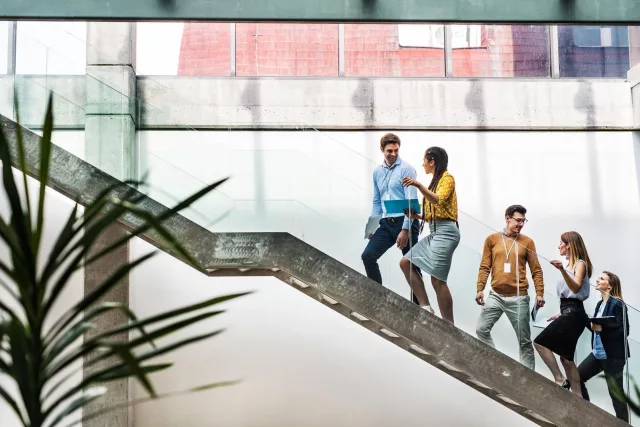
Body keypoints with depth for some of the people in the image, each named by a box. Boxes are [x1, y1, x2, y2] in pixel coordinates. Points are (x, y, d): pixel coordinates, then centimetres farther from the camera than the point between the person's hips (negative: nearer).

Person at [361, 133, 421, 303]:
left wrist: (405, 230, -18)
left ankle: (417, 305, 10)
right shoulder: (377, 172, 11)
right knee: (368, 255, -6)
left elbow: (411, 202, -13)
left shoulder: (406, 169, -8)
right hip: (386, 223, 6)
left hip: (405, 223, -6)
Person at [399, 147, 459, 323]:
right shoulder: (436, 180, 22)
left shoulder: (447, 178, -4)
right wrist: (417, 216, 7)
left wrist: (419, 185, -32)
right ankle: (426, 308, 2)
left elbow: (438, 200, -23)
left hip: (445, 232, -10)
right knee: (406, 262, 4)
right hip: (435, 232, 10)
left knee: (437, 279, -13)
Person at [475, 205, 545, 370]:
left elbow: (536, 270, 3)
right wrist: (480, 289, -4)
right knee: (481, 329, -4)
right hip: (495, 295, 2)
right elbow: (485, 267, 4)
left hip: (518, 298, -2)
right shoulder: (492, 239, 5)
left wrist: (539, 293, -6)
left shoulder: (527, 242, 3)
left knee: (524, 340, 3)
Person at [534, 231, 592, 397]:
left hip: (573, 313, -10)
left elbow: (576, 288, -24)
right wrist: (560, 314, 25)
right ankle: (578, 397, 7)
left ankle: (560, 380, -11)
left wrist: (562, 270, -39)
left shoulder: (580, 264, -6)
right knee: (566, 357, 7)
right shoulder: (570, 265, 20)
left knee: (540, 342, -13)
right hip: (569, 313, 10)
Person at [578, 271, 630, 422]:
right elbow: (596, 327, 11)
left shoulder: (618, 304, -15)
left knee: (616, 393, 0)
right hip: (597, 353, 9)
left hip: (613, 356, -9)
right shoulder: (600, 304, 10)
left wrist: (602, 328, -30)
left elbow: (623, 330, -21)